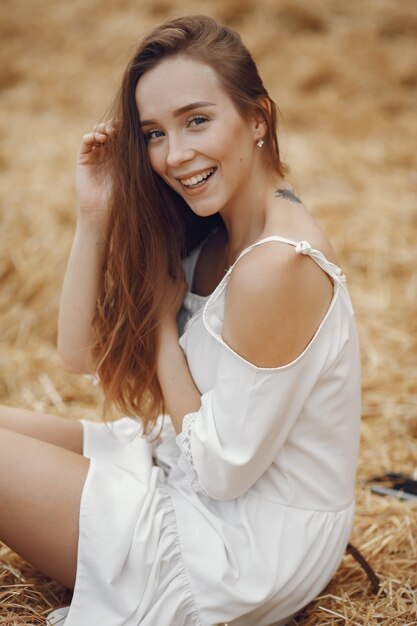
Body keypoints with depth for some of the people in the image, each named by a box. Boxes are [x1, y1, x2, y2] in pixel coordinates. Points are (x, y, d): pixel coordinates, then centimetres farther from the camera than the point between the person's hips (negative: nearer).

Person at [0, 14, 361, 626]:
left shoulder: (276, 266, -27)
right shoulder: (211, 233, 0)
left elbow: (221, 469, -22)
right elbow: (81, 352, 1)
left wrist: (163, 316, -14)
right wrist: (96, 214, -10)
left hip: (250, 552, -8)